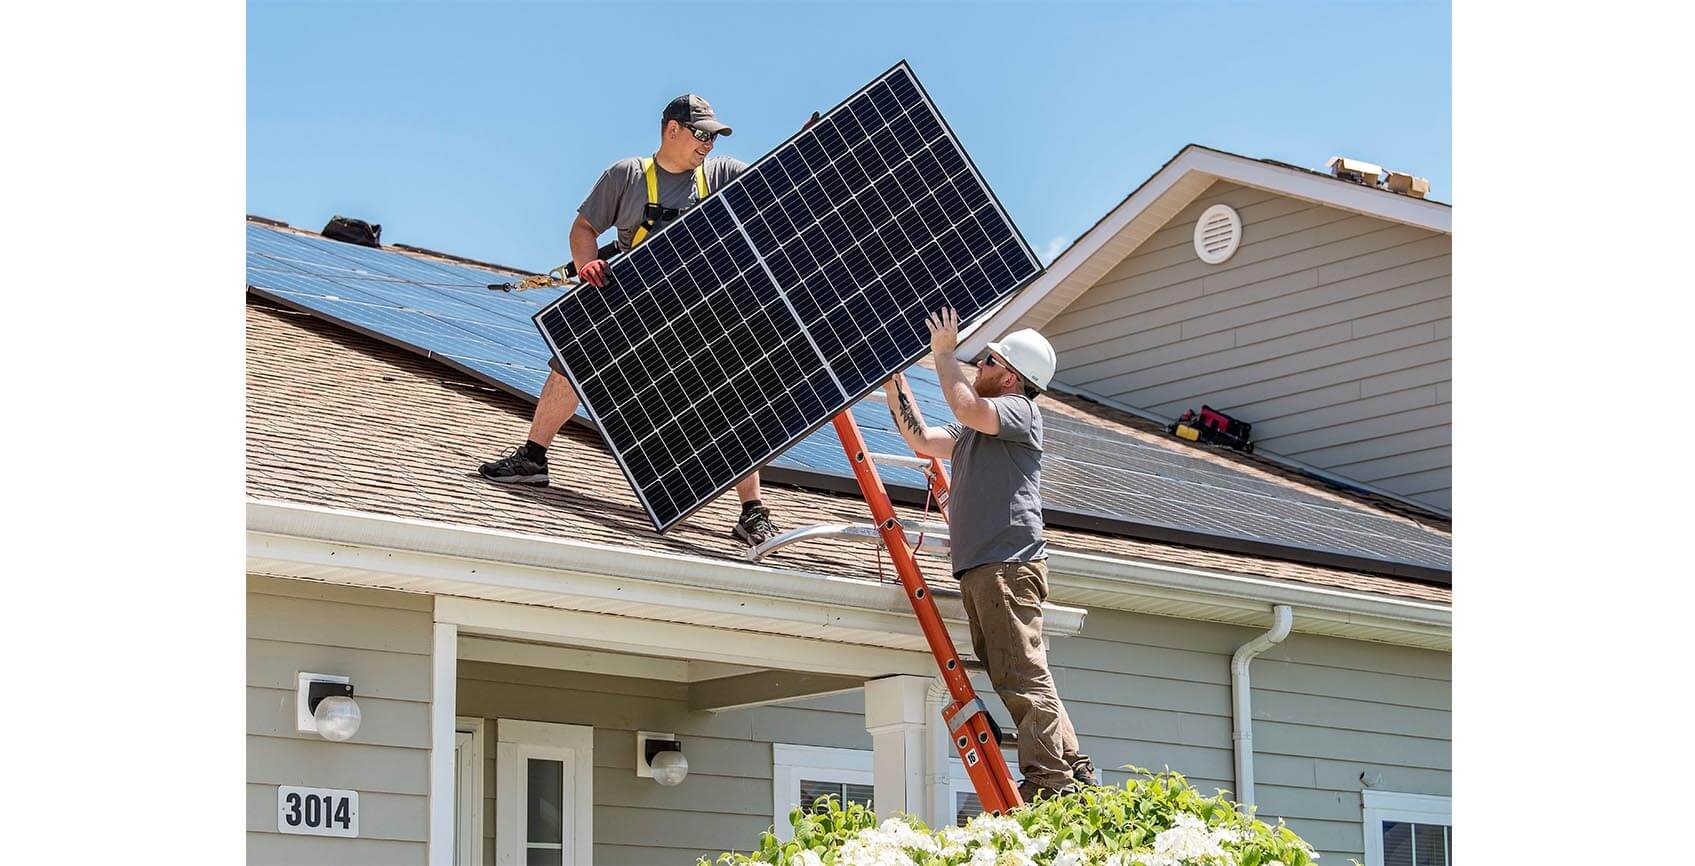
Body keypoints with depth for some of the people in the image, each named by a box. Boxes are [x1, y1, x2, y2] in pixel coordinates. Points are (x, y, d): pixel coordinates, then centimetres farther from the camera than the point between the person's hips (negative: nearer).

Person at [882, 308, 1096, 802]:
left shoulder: (1020, 411, 0)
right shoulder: (977, 431, 29)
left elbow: (967, 409, -19)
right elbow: (922, 439, 36)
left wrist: (944, 355, -6)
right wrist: (893, 381, 30)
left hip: (1008, 564, -10)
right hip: (979, 569, 10)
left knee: (1023, 677, -15)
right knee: (1014, 678, 5)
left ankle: (1050, 784, -18)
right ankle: (1074, 772, 6)